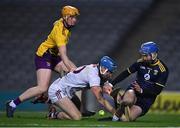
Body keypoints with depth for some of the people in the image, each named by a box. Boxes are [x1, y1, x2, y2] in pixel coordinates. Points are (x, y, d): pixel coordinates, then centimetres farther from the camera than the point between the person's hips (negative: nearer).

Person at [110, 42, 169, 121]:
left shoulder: (162, 69, -11)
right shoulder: (140, 62, -1)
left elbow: (157, 90, -12)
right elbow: (126, 73, 6)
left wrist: (141, 90, -24)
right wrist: (111, 84, -1)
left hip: (147, 97, -1)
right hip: (134, 89, 1)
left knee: (127, 118, -17)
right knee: (128, 101, -38)